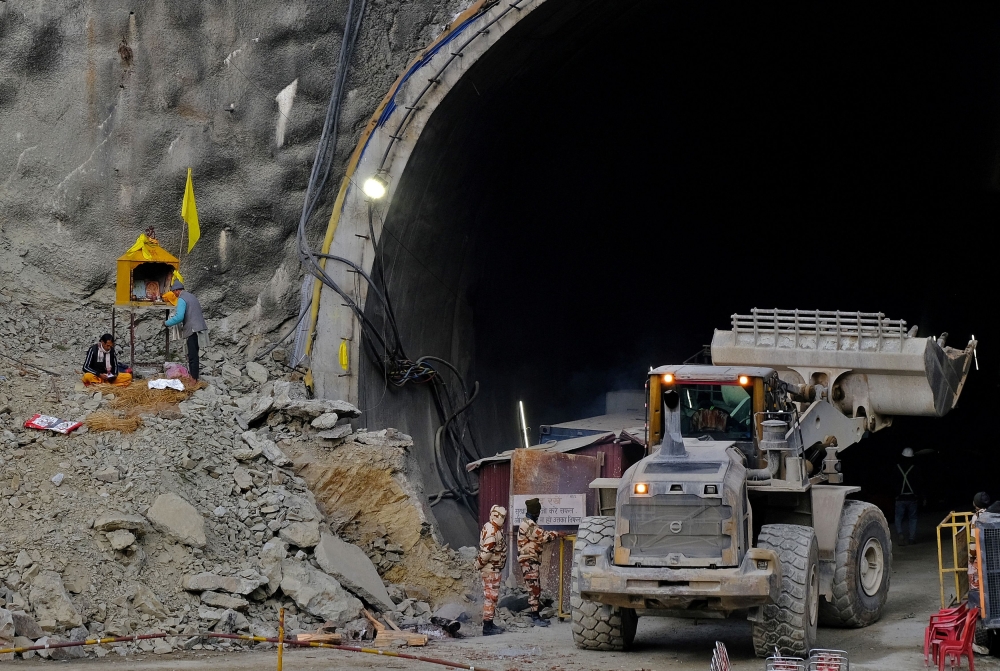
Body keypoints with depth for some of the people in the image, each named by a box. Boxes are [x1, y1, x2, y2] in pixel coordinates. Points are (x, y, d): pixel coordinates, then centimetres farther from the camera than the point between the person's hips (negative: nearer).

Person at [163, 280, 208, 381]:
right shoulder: (192, 296, 17)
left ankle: (194, 379, -4)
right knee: (194, 355, 13)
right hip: (199, 329, 9)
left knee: (192, 356, -5)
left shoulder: (182, 299, -11)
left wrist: (167, 323, -9)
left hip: (193, 330, -9)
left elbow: (179, 317, -22)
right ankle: (194, 376, 16)